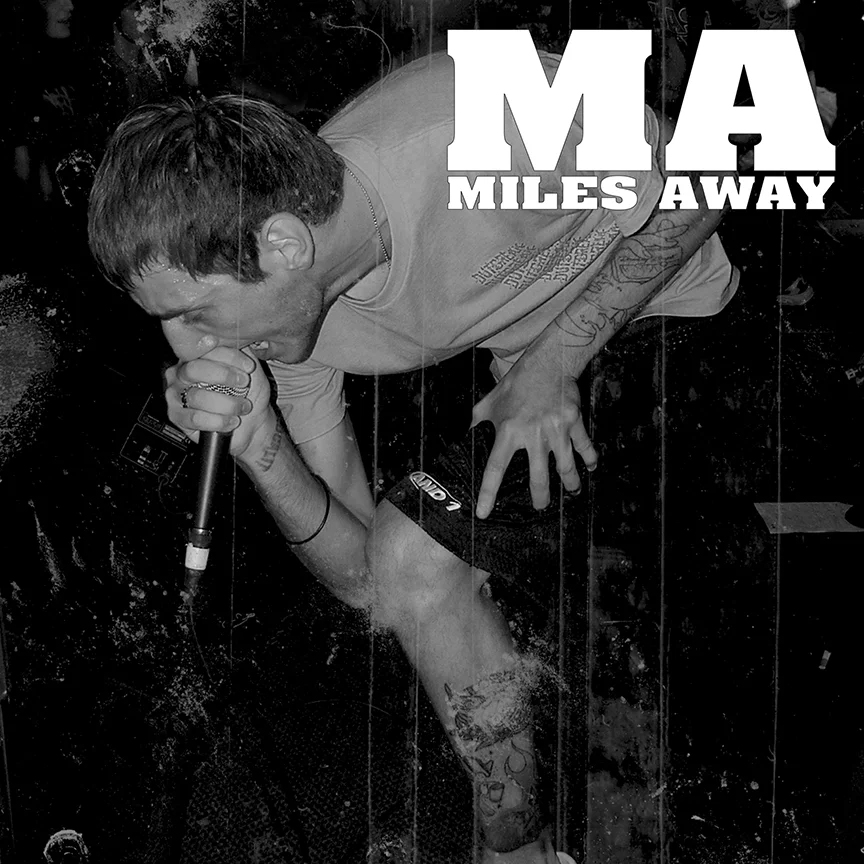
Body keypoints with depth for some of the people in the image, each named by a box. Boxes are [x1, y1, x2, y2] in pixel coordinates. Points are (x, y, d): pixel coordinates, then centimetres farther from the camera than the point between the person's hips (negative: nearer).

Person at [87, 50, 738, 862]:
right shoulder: (282, 307, -16)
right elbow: (362, 577, -11)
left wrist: (554, 361, -23)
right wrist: (259, 448, -30)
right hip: (535, 387, 6)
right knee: (409, 561, -9)